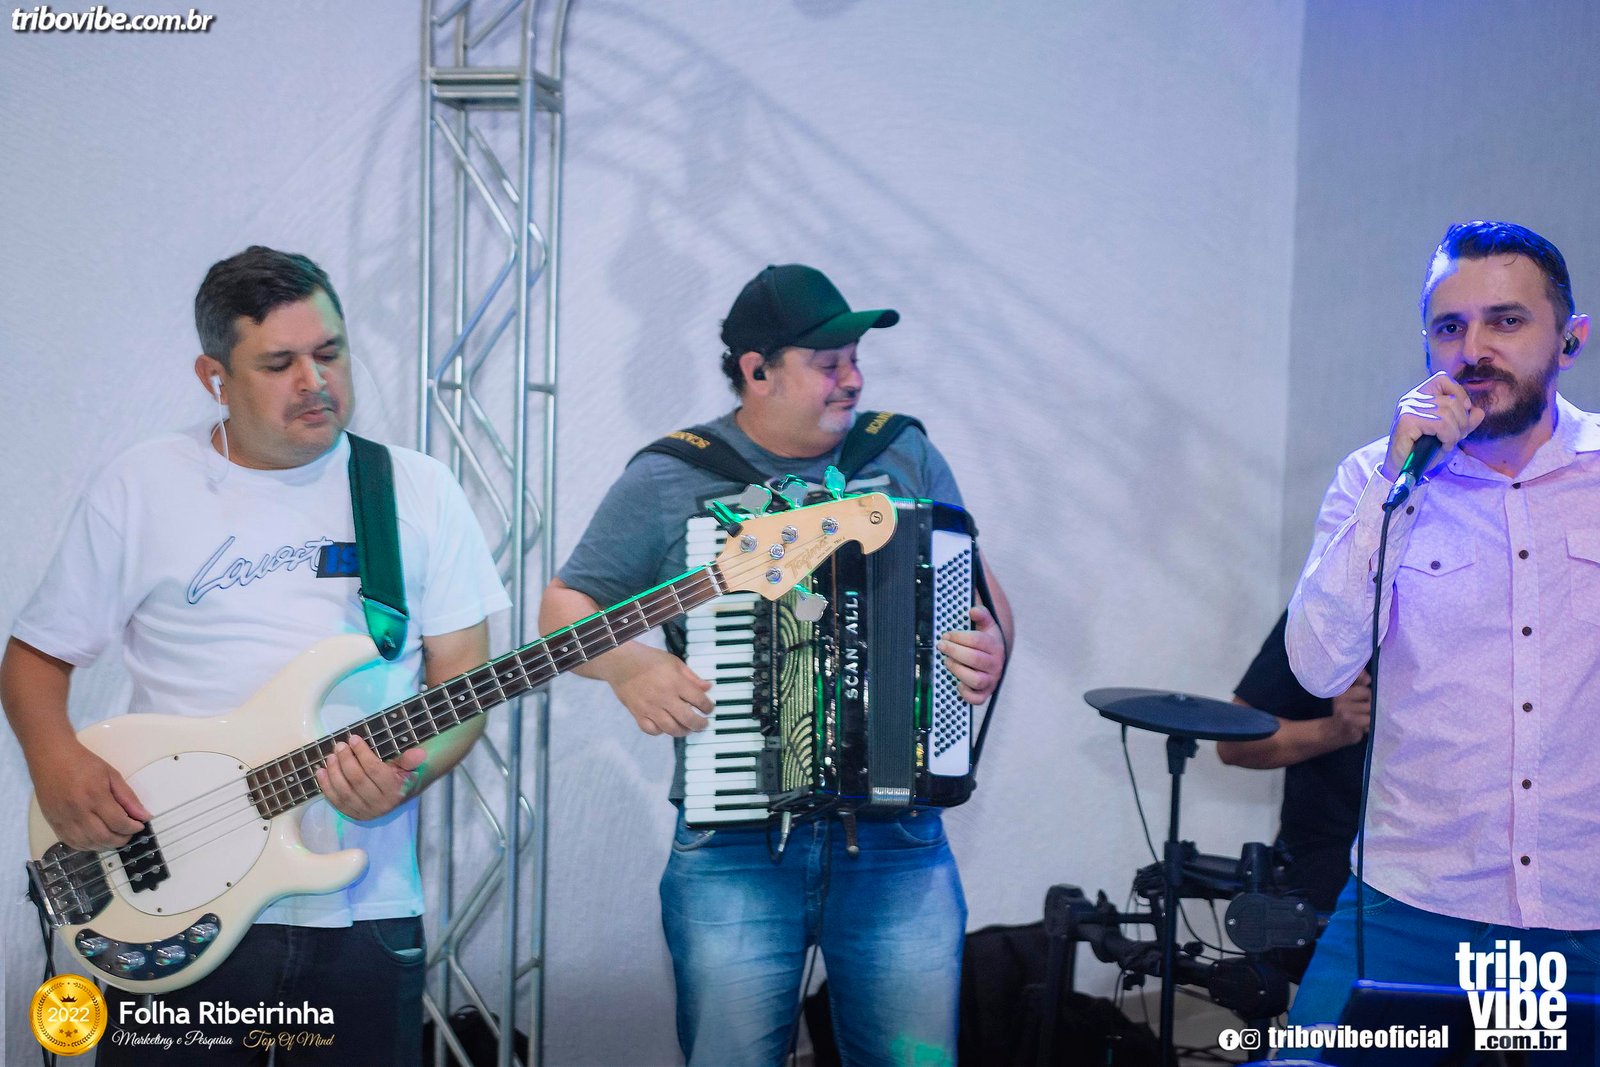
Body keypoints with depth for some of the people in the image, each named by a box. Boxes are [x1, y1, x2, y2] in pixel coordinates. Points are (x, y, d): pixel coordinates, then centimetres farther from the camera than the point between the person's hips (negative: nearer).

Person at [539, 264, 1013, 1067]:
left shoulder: (906, 457, 8)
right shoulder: (667, 480, 1)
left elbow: (980, 589, 16)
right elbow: (563, 608, 4)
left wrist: (989, 645, -6)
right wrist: (627, 665, -15)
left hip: (899, 841, 2)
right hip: (735, 851, -2)